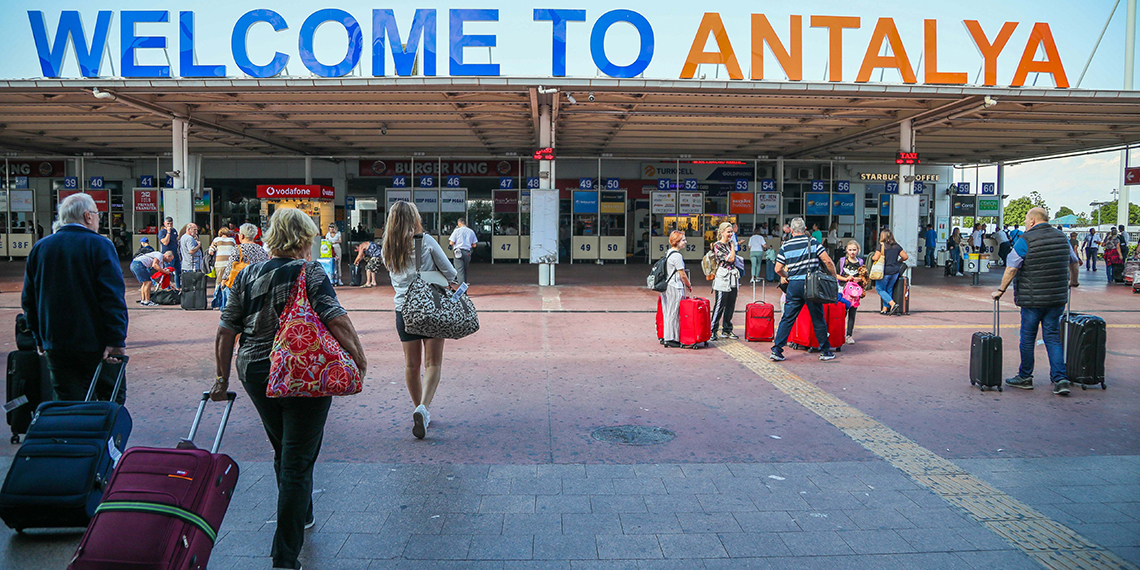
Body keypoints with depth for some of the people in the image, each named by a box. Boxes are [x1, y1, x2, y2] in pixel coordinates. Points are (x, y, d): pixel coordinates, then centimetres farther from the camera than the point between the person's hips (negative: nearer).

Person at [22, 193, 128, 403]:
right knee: (113, 397, 7)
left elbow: (28, 299, 14)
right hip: (94, 343, -5)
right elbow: (114, 297, -16)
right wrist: (117, 340, -16)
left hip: (55, 344, 5)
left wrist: (40, 338, 21)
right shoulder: (99, 245, -8)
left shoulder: (39, 248, 9)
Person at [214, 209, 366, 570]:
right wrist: (359, 358, -10)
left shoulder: (247, 275, 6)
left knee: (282, 451, 24)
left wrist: (223, 379, 12)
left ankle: (300, 516, 46)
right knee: (297, 462, 0)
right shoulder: (309, 273, -10)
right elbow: (337, 321, -21)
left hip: (255, 374, 6)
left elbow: (226, 330, 6)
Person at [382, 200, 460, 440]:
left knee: (411, 364, 14)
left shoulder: (388, 250, 4)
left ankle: (419, 410, 25)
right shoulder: (426, 241, -8)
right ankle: (423, 408, -16)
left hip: (403, 309, 4)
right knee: (433, 363, 2)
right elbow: (450, 272, -4)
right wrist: (452, 283, 17)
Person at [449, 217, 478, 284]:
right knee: (465, 271, 15)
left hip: (458, 252, -4)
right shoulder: (471, 231, 11)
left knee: (460, 271, -9)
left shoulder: (457, 231, 1)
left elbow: (451, 243, -2)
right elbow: (474, 245, 11)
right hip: (467, 252, 4)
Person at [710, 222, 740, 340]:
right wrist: (733, 245, -5)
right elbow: (730, 259, -16)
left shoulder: (730, 245, 14)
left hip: (733, 279, 7)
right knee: (719, 306, -5)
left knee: (730, 306, 9)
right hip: (723, 279, -7)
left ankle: (726, 330, 18)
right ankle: (713, 330, 2)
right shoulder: (717, 245, -9)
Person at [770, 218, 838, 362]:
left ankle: (776, 350, 2)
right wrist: (834, 277, 7)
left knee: (787, 318, 6)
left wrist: (785, 277, 24)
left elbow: (778, 269, 3)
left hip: (794, 285, 1)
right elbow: (827, 261, -8)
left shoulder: (785, 246, 4)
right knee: (818, 319, 8)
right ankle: (825, 351, 17)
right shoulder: (813, 242, -1)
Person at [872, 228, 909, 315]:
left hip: (885, 271, -6)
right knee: (889, 289, 16)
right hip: (895, 271, 6)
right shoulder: (897, 246, 6)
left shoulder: (881, 245, -10)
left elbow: (876, 258, -15)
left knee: (880, 289, 8)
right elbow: (905, 257, 6)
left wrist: (872, 257, 7)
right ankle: (885, 309, 17)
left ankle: (893, 304, -8)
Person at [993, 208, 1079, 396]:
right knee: (1053, 337, 10)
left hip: (1033, 299, -5)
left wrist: (1001, 290, -4)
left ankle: (1025, 377, 16)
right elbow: (1074, 263, 23)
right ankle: (1060, 379, 2)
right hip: (1058, 298, 5)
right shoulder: (1062, 237, 10)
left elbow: (1011, 269, -13)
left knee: (1028, 338, 6)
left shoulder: (1026, 240, -10)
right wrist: (1072, 282, 40)